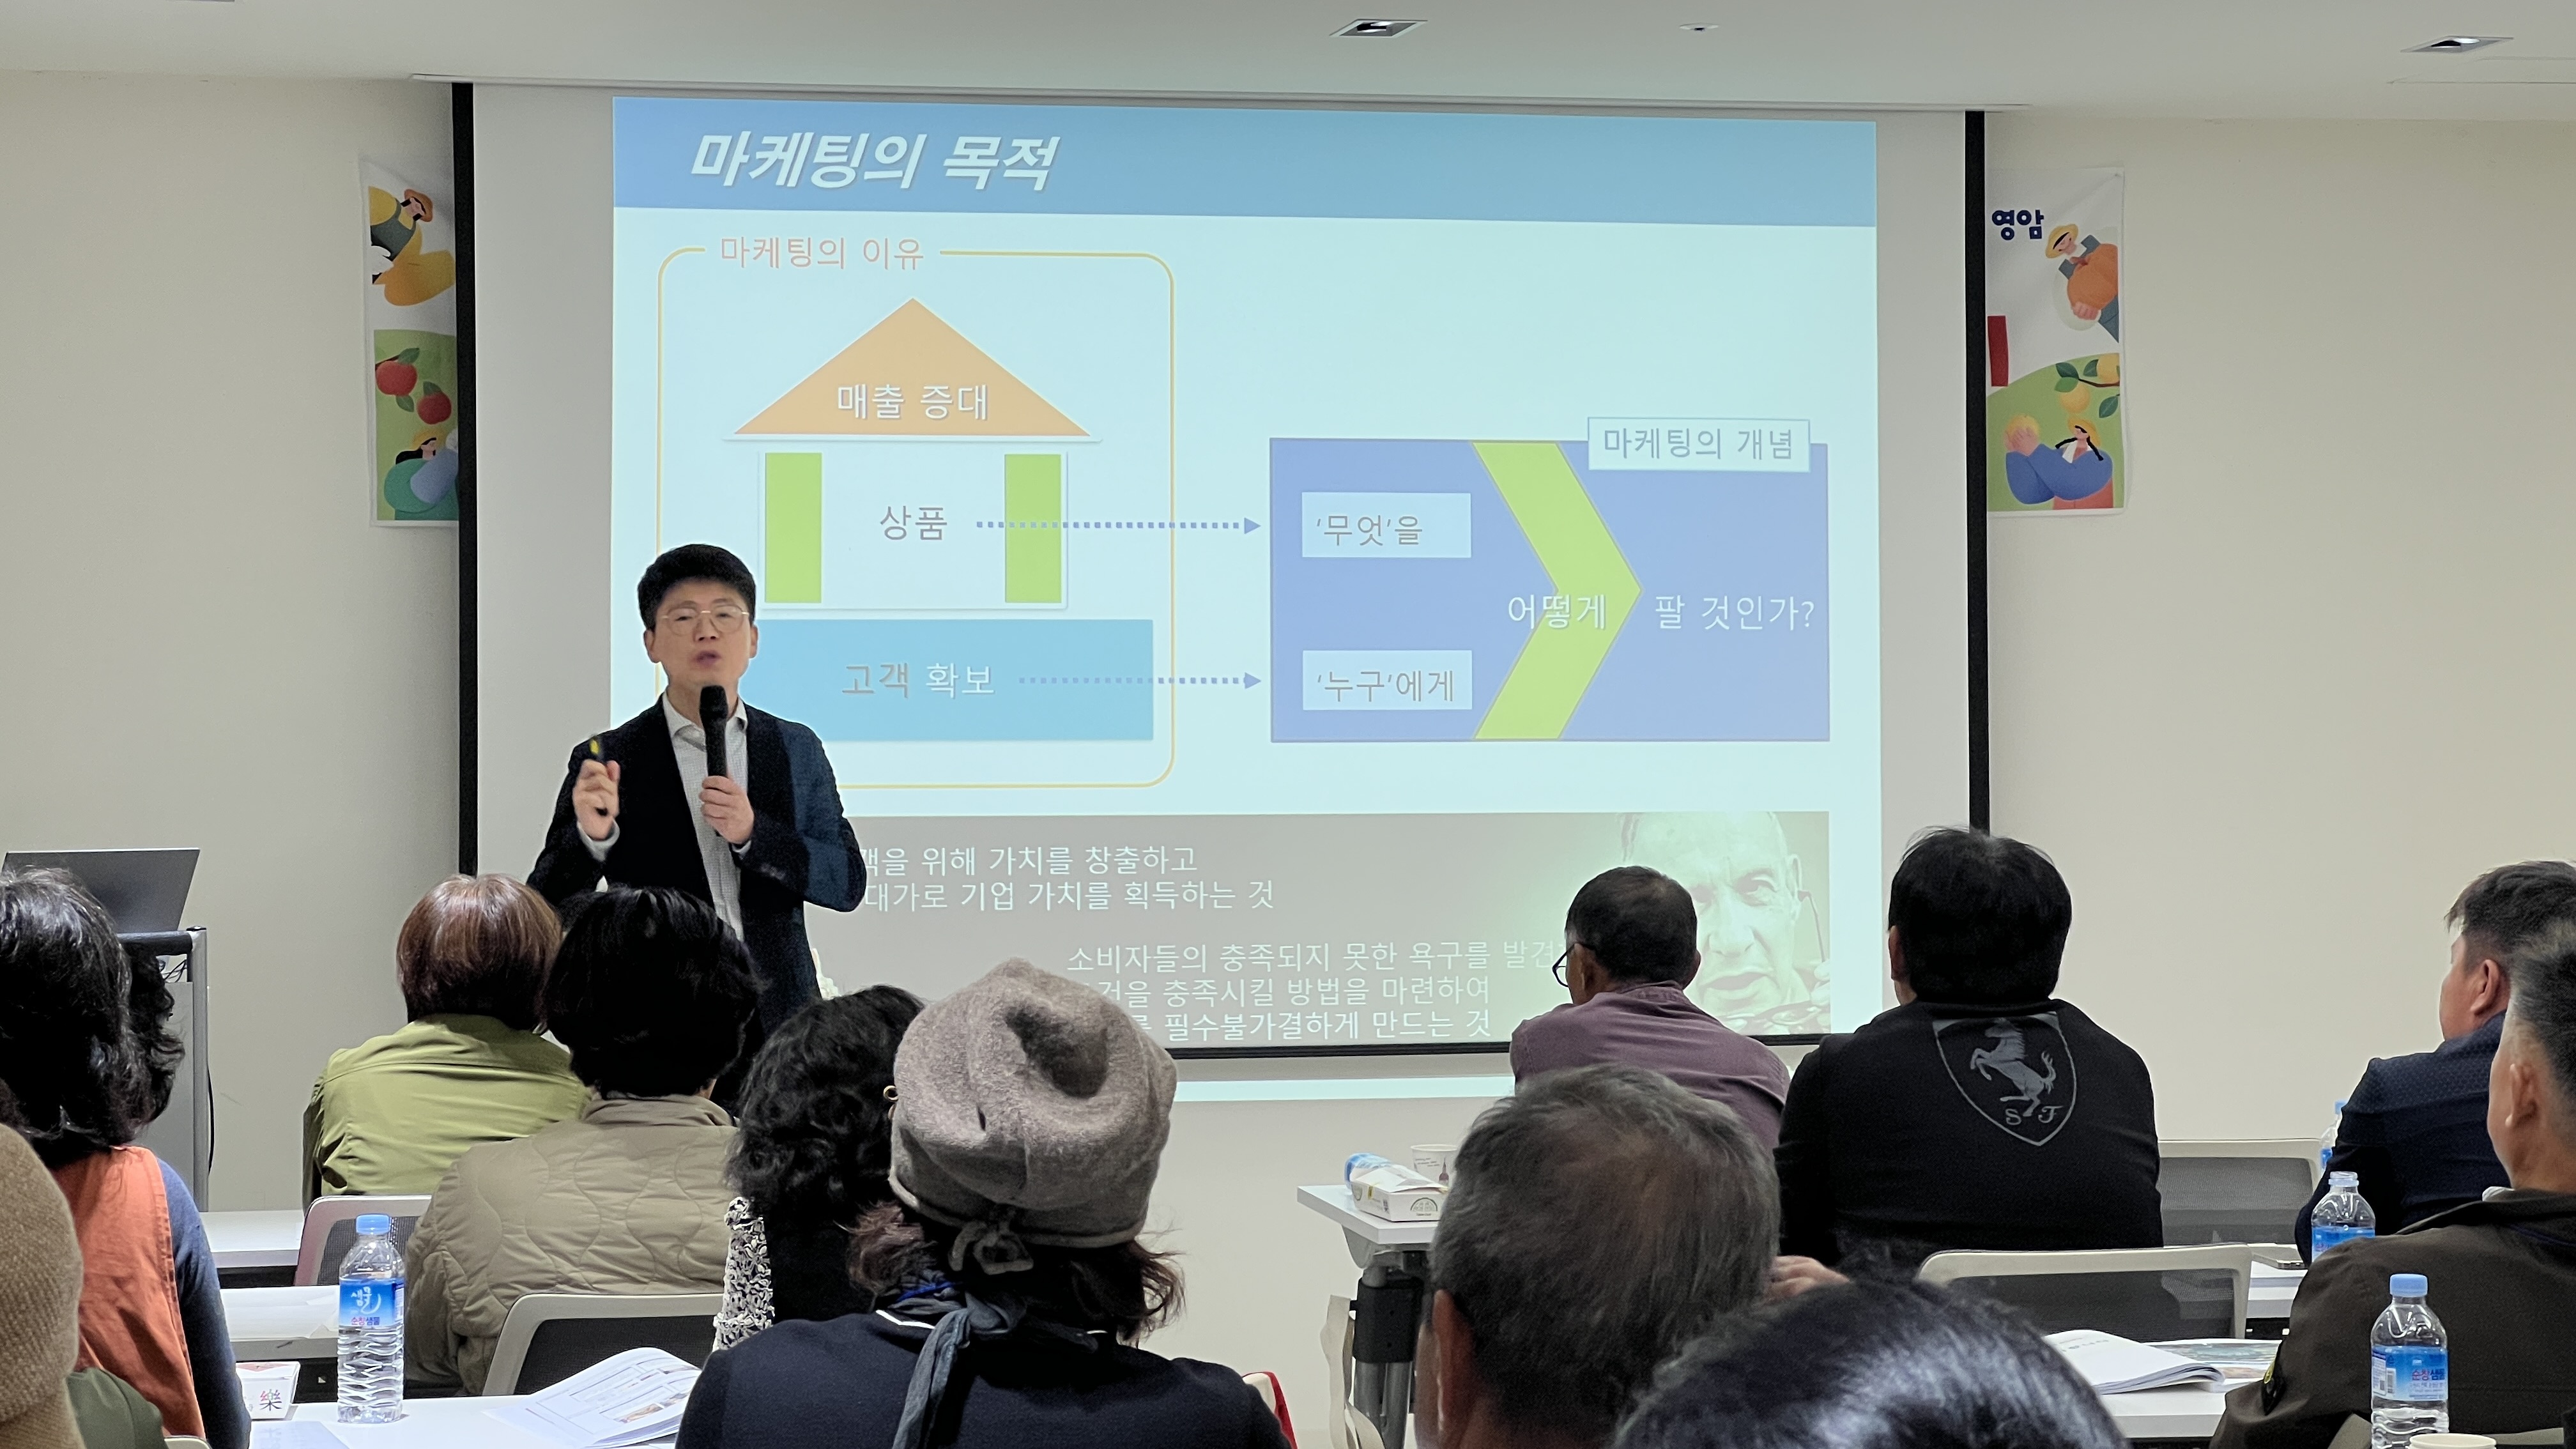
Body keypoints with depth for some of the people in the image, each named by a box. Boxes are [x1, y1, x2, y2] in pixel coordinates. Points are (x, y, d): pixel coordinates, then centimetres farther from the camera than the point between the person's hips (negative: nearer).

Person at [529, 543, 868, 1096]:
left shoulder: (798, 750, 11)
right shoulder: (607, 762, 2)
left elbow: (847, 883, 4)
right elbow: (547, 910, 0)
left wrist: (753, 834, -11)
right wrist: (590, 837, -20)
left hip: (780, 1030, 2)